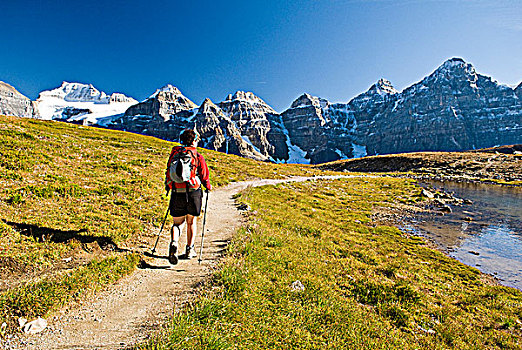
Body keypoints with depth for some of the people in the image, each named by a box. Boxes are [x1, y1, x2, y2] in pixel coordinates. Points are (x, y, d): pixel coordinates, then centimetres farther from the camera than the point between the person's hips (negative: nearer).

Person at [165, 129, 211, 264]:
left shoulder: (174, 153, 6)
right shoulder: (197, 156, -3)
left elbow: (168, 173, 14)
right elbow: (204, 176, 0)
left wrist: (168, 186, 30)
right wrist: (208, 187, 19)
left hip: (177, 193, 2)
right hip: (193, 192, -2)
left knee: (177, 222, 12)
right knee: (191, 222, 16)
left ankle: (174, 243, -14)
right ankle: (189, 249, 18)